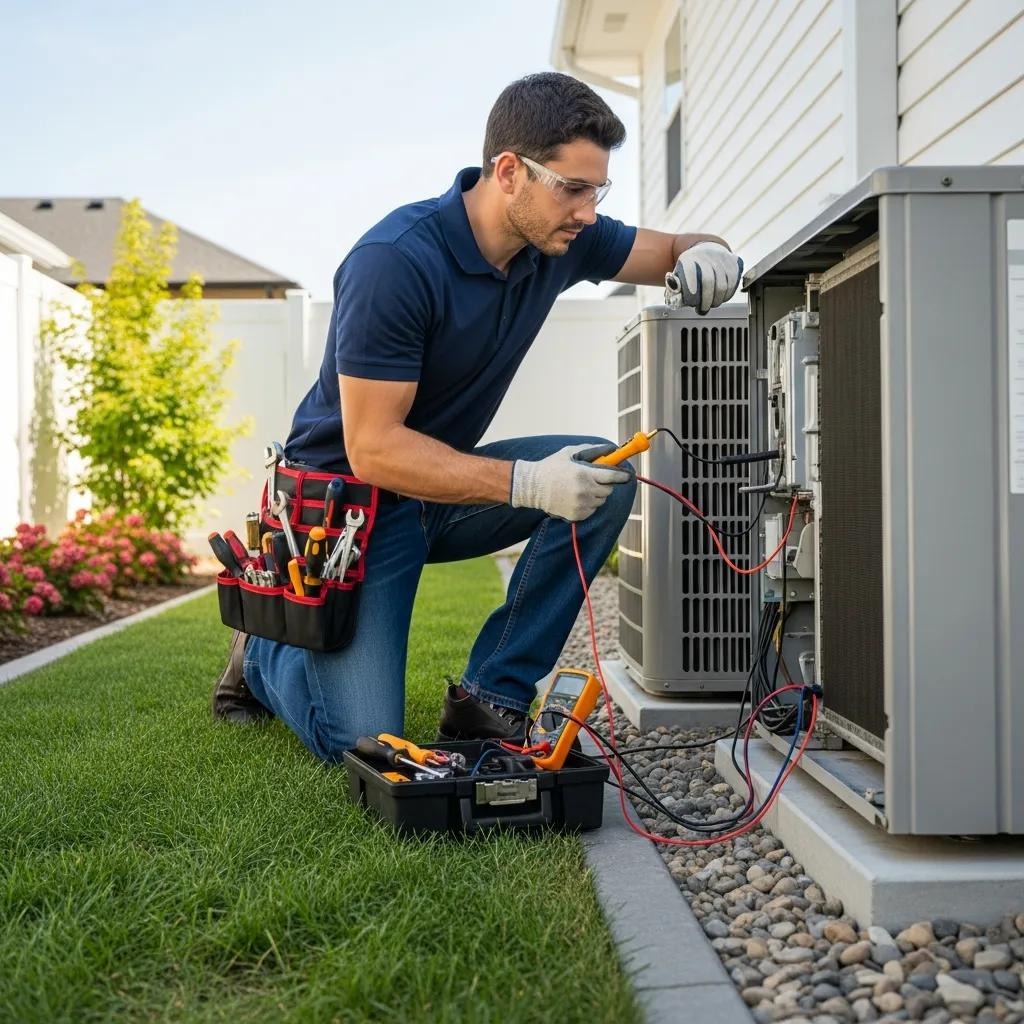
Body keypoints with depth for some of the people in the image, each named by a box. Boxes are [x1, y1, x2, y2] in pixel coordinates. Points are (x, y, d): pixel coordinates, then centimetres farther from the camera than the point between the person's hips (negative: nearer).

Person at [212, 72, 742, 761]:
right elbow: (372, 449, -28)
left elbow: (674, 251, 6)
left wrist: (705, 257, -20)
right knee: (363, 745, -15)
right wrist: (526, 482, -37)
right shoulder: (396, 262, -28)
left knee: (604, 477, -17)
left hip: (441, 484, 7)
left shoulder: (561, 238, -7)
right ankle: (267, 648, 19)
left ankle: (492, 696, -8)